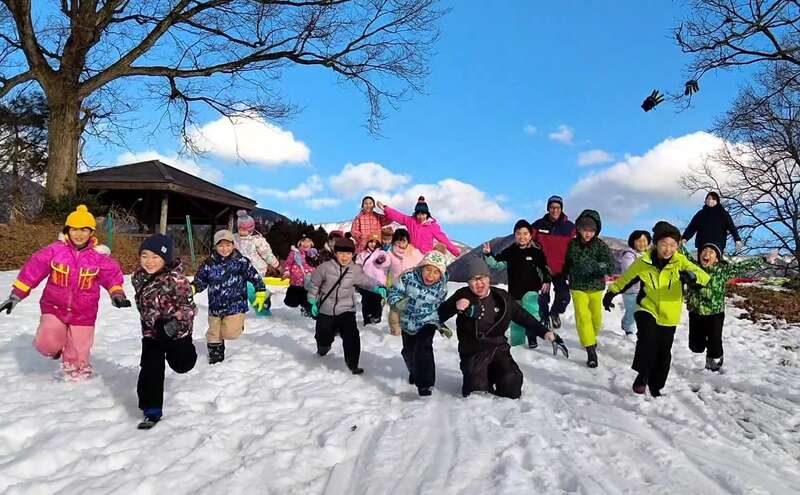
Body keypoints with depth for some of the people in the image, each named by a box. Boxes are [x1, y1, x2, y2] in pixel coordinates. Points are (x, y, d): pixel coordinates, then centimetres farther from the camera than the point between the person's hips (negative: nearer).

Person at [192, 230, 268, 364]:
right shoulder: (209, 264, -2)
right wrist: (193, 288, -13)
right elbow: (200, 280, 7)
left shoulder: (241, 261, -8)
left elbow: (255, 277, -1)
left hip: (235, 305, -3)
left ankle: (237, 324, 24)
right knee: (214, 334, 13)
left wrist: (261, 293, -1)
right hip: (215, 306, 3)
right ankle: (215, 355, 38)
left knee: (229, 333, -11)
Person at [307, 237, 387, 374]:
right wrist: (313, 302, 4)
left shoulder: (356, 270, -4)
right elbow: (315, 283, 3)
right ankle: (323, 348, 51)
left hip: (346, 310, 0)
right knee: (323, 337, 13)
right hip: (326, 310, 0)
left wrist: (377, 288, -13)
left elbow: (366, 281, 6)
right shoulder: (326, 267, -8)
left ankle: (353, 364, -1)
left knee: (352, 337, -17)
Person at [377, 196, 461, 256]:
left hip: (427, 256, -2)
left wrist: (455, 251, -4)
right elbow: (397, 216, 5)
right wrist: (384, 208, -1)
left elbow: (443, 238, -2)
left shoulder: (433, 225, -2)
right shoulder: (411, 221, 5)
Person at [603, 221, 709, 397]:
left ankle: (655, 385, 33)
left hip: (669, 315, 2)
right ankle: (642, 375, -11)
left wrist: (692, 276, -44)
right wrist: (611, 293, 11)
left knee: (663, 353, 12)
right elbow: (625, 278, 6)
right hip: (647, 310, -1)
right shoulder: (643, 262, -11)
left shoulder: (680, 262, -12)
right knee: (647, 338, -29)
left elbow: (704, 277, -22)